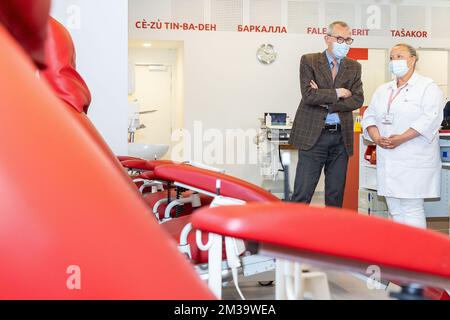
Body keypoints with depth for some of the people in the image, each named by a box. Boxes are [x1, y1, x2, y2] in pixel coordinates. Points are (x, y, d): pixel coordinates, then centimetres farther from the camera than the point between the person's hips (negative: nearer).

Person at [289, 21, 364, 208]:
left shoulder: (354, 67, 11)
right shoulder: (309, 61, 1)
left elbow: (358, 99, -1)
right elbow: (308, 94, -13)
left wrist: (326, 103, -9)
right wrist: (337, 93, -8)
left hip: (341, 137, 4)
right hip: (314, 135, -4)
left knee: (336, 195, 9)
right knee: (302, 194, -4)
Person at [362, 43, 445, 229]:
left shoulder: (428, 87, -1)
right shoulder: (383, 90, 19)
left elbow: (430, 118, -14)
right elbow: (369, 116, 15)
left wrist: (401, 139, -20)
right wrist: (376, 137, -6)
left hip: (414, 160, -6)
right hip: (388, 160, 6)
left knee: (411, 208, -8)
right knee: (395, 210, 8)